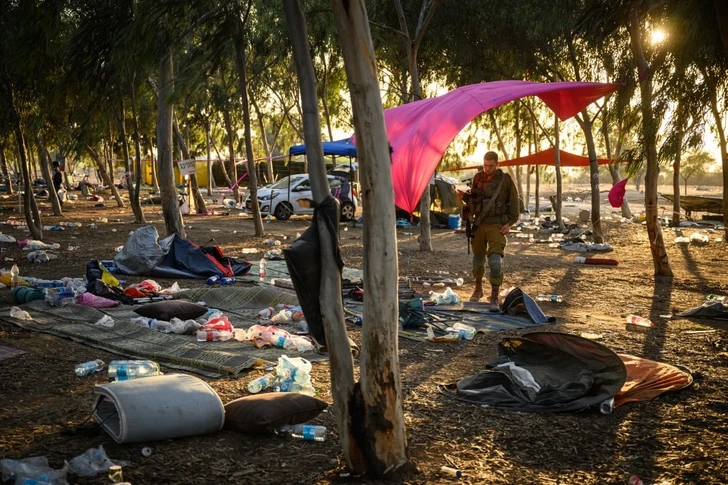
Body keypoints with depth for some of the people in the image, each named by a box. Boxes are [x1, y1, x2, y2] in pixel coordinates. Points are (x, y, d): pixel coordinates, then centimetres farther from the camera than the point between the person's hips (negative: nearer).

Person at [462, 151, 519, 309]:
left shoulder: (505, 179, -4)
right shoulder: (478, 178, 4)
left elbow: (513, 202, 0)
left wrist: (510, 223, -8)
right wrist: (464, 196, -7)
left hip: (497, 225, -4)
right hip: (479, 224, 4)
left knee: (495, 260, -16)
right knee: (478, 258, 15)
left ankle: (494, 298, -12)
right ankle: (478, 289, 37)